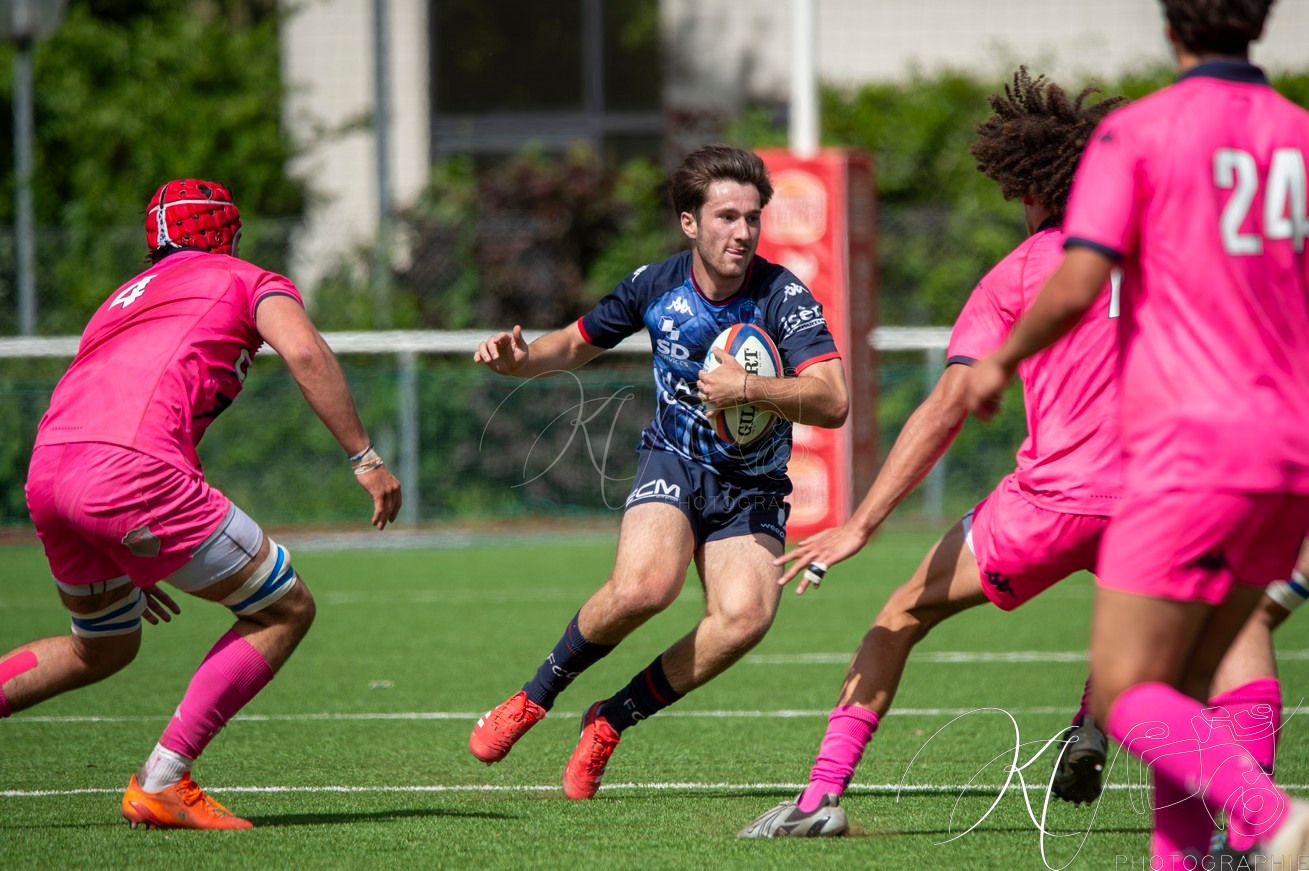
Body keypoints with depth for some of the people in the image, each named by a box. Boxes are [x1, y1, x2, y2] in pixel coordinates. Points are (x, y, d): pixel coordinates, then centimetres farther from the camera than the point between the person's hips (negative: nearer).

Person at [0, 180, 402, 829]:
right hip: (134, 477, -7)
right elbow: (302, 351, -4)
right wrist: (366, 459, -3)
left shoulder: (126, 297, 35)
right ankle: (161, 783, -2)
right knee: (285, 611, 7)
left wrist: (127, 569, 41)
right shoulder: (247, 281, 17)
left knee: (105, 647, 30)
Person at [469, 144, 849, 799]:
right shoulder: (655, 286, -5)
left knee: (744, 617, -28)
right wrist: (520, 358, -6)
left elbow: (832, 403, -25)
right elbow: (576, 344, 14)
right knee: (644, 585, -32)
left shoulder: (783, 295, -15)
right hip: (674, 464, 0)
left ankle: (611, 722, -6)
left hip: (752, 488, 0)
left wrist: (749, 388, -38)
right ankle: (533, 699, -7)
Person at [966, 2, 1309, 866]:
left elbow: (1077, 284, -13)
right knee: (1183, 686, 16)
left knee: (1126, 697, -5)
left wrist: (1001, 361, 4)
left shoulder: (1136, 133, -5)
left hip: (1195, 447, -6)